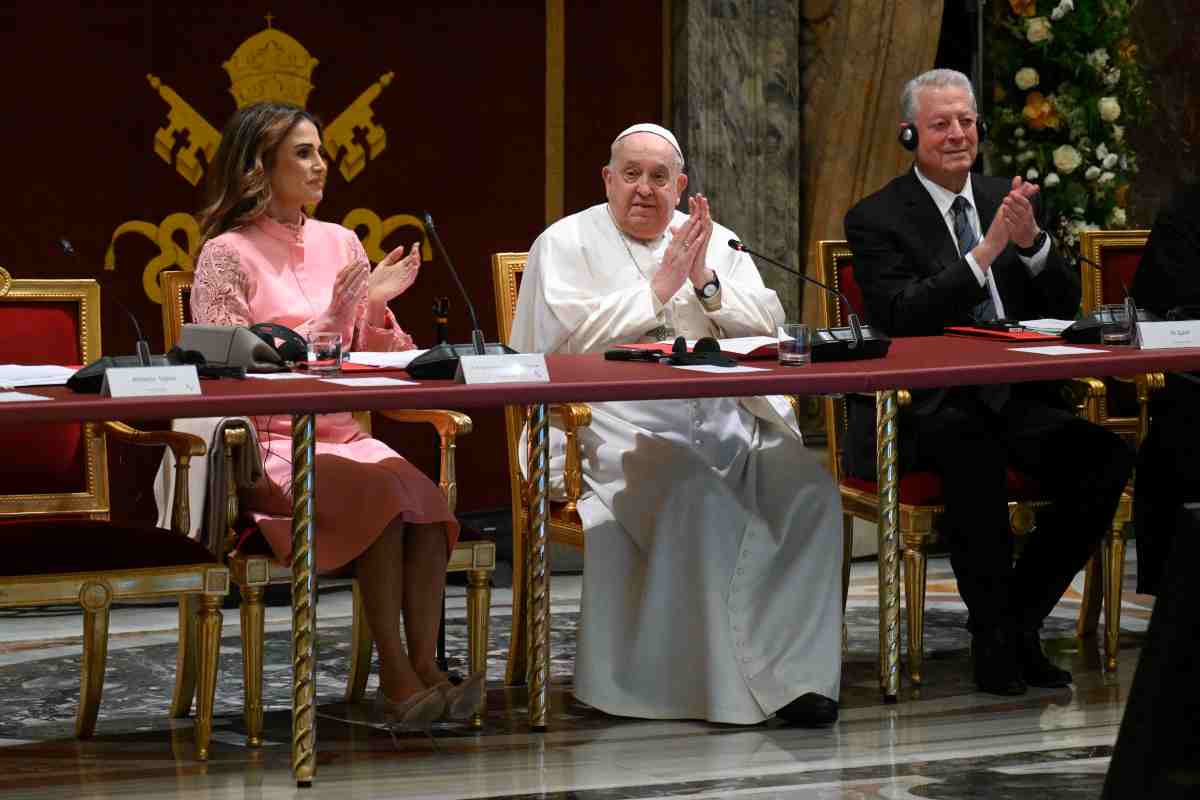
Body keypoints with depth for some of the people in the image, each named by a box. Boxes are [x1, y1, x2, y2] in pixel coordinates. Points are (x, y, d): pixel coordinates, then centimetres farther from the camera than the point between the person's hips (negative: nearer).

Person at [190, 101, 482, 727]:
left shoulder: (339, 243, 15)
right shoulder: (227, 255, -2)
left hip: (342, 437, 5)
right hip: (267, 446, -5)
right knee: (382, 492, -31)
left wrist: (376, 305, -2)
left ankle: (424, 669, -30)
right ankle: (396, 677, -28)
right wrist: (330, 318, -14)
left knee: (423, 496, -27)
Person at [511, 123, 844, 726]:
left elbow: (767, 326, 12)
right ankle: (733, 688, -26)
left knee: (810, 489, -24)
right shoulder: (567, 243, 11)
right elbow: (569, 336, -7)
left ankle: (794, 671, -22)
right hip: (624, 432, -4)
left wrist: (707, 284, -5)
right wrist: (659, 288, -6)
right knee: (702, 500, -34)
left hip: (730, 423, 5)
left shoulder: (714, 242, 23)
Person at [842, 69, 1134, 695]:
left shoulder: (1009, 201, 16)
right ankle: (994, 639, -26)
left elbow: (1064, 310, 10)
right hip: (922, 410, -5)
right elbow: (902, 317, -16)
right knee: (972, 444, -39)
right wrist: (987, 250, -22)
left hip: (1013, 402, 5)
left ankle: (1020, 619, -6)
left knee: (1105, 460, -22)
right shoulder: (876, 219, 1)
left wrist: (1031, 241, -9)